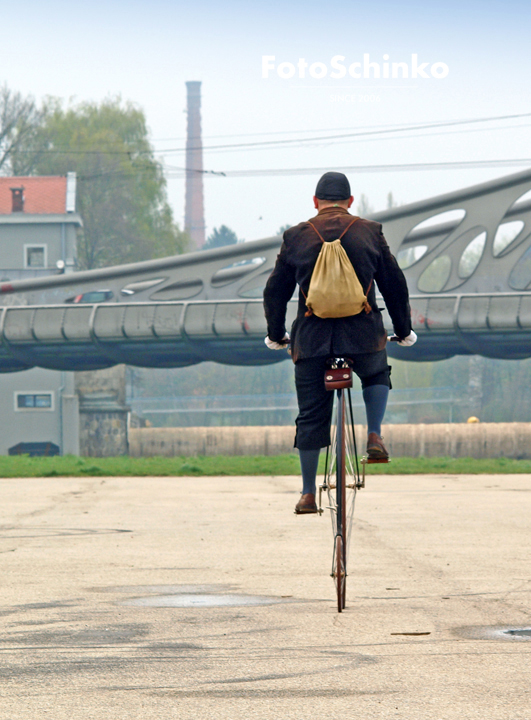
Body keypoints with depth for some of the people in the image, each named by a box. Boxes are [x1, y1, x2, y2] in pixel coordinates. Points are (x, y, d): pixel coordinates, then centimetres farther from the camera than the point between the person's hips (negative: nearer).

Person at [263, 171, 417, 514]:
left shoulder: (297, 236, 6)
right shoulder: (370, 233, 5)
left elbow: (275, 291, 11)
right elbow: (395, 285, 10)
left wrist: (276, 335, 25)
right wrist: (404, 330, 22)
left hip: (312, 340, 0)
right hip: (363, 336, 0)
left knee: (311, 417, 8)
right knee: (377, 377, 31)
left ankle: (309, 494, 8)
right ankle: (374, 435, 9)